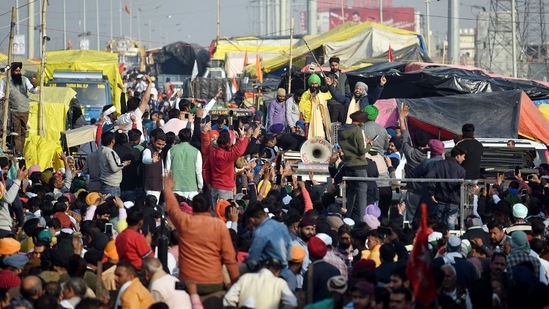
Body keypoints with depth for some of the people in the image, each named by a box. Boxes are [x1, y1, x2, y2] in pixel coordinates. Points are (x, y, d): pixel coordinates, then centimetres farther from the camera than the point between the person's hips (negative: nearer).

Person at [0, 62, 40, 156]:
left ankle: (22, 149, 15)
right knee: (16, 131, -7)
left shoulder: (24, 79, 5)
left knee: (23, 131, 7)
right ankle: (17, 151, -8)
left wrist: (35, 87, -27)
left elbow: (32, 90, -3)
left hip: (25, 110, 3)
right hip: (14, 111, -3)